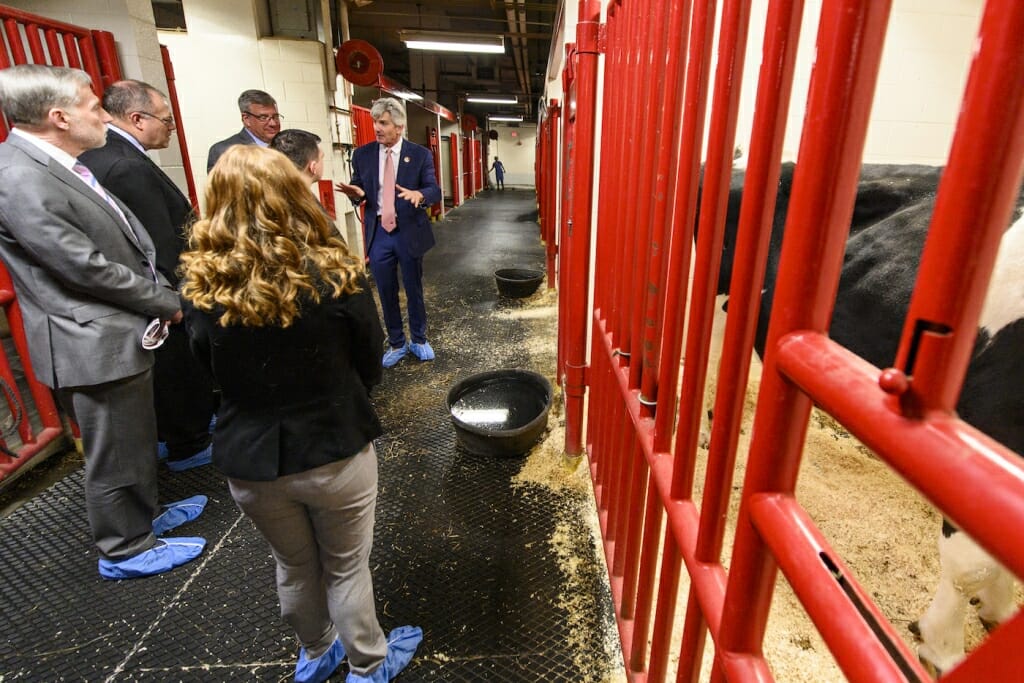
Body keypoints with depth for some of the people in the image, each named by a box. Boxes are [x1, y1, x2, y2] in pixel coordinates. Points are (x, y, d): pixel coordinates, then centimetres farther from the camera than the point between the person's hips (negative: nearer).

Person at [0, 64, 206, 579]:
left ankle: (144, 514, 44)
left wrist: (159, 294, 1)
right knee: (114, 455, 8)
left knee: (136, 441, 24)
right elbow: (88, 268, -21)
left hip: (123, 333, 9)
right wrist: (166, 303, -11)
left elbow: (128, 237, 12)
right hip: (95, 345, -9)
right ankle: (124, 549, 28)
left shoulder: (58, 165, 9)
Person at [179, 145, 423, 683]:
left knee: (293, 568, 25)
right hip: (334, 451, -2)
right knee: (346, 570, 19)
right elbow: (369, 366, -7)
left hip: (248, 459, 3)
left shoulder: (200, 286, -12)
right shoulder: (335, 275, -19)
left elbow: (212, 369, 2)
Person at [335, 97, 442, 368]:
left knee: (414, 290, 11)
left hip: (409, 232, -2)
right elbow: (359, 191, 6)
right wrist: (356, 194, -18)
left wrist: (419, 194, -30)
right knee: (386, 293, 11)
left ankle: (419, 339, 29)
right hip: (378, 233, 2)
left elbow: (435, 191, -8)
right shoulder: (362, 154, 3)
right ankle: (396, 343, 27)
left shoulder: (420, 154, -4)